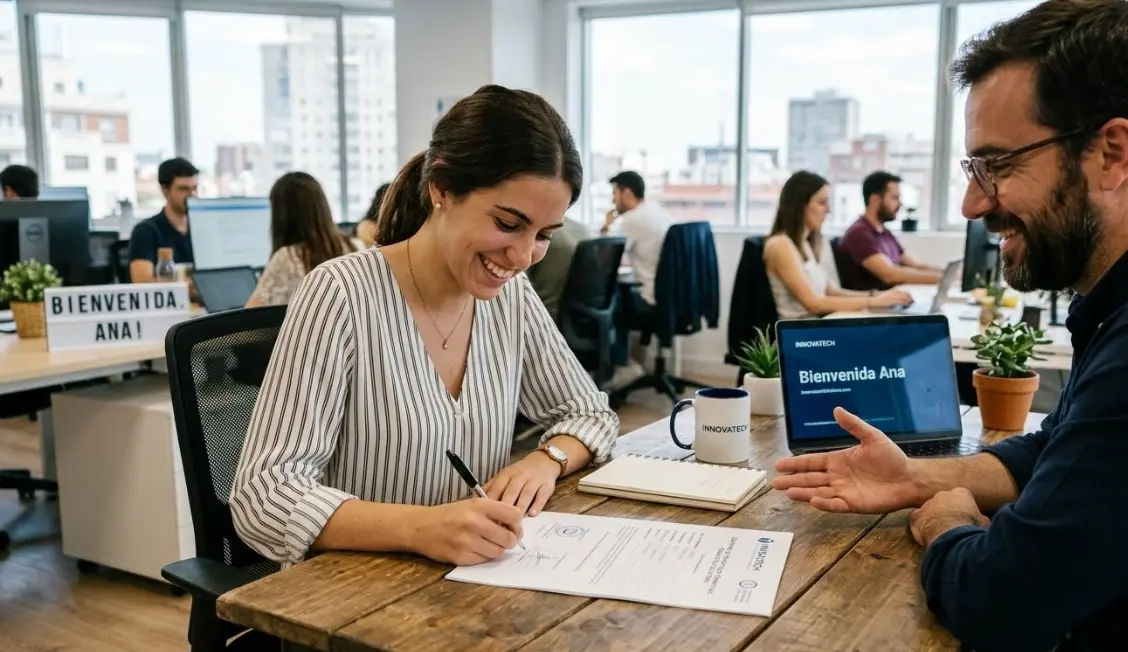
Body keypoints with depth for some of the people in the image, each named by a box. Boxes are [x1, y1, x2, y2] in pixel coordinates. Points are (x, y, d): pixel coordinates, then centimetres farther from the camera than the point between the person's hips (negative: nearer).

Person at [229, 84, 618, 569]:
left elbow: (591, 414, 11)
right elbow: (263, 497, -20)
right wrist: (420, 528, -34)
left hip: (471, 584, 4)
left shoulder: (511, 295, 0)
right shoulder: (342, 296, -17)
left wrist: (546, 460, -10)